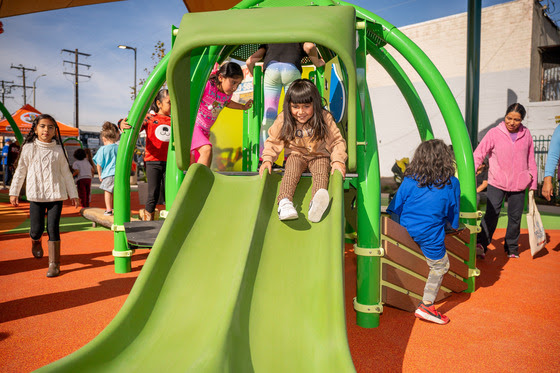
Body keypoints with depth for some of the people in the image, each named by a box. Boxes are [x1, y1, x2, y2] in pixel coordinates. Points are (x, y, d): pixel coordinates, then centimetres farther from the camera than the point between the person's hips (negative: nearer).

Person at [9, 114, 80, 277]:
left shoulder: (58, 150, 4)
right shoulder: (28, 148, 4)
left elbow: (66, 173, 9)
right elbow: (20, 171, 10)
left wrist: (73, 194, 8)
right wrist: (14, 192, 9)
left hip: (56, 194, 0)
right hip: (36, 195, 0)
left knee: (53, 229, -3)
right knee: (36, 229, -1)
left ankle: (54, 264, 5)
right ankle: (36, 242, 37)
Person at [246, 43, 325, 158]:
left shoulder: (269, 42, 37)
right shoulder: (299, 41, 32)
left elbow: (250, 61, 24)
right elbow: (310, 46, 6)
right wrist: (317, 63, 20)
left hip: (271, 69, 2)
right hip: (291, 69, -1)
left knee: (269, 113, 4)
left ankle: (262, 156, -2)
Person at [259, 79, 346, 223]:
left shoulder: (325, 118, -11)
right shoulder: (283, 120, -8)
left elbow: (337, 141, -6)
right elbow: (273, 141, 3)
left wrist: (338, 160, -21)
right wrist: (267, 159, -12)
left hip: (319, 155, -1)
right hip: (296, 155, 1)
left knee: (321, 173, -31)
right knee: (291, 171, -30)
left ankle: (316, 205, -56)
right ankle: (284, 202, -48)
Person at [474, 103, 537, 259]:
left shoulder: (526, 134, 5)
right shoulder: (494, 133, -5)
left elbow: (531, 161, 12)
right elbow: (478, 154, -8)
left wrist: (533, 185, 12)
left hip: (519, 184, 3)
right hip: (497, 183, -3)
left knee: (515, 217, 10)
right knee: (492, 213, -13)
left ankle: (512, 247, 26)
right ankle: (481, 244, -6)